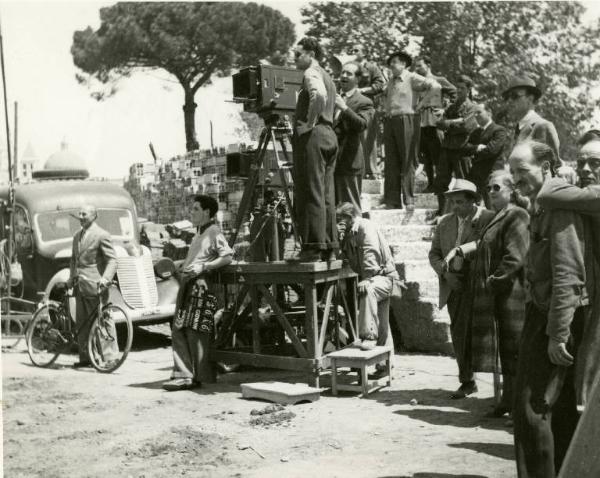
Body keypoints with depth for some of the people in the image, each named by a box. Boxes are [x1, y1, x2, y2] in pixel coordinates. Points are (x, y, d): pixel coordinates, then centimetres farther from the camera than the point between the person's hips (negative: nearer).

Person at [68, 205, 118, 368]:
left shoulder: (101, 235, -7)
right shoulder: (77, 235, 17)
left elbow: (112, 260, -12)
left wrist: (105, 278, -24)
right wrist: (71, 278, 15)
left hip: (95, 285, -8)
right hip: (79, 286, 8)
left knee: (103, 321, -6)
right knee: (82, 323, 10)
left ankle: (109, 357, -2)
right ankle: (85, 357, 18)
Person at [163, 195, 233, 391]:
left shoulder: (214, 232, -5)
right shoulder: (198, 234, 24)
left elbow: (227, 257, -15)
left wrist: (202, 267, -19)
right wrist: (183, 268, 17)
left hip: (200, 284, -9)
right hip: (187, 284, 9)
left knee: (195, 331, -7)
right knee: (178, 330, 3)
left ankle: (199, 376, 2)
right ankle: (183, 375, 5)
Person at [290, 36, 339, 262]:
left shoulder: (312, 73, -6)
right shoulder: (327, 77, 24)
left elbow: (319, 95, -26)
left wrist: (309, 122, -18)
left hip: (312, 135, -9)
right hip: (329, 135, 9)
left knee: (311, 194, -9)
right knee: (326, 195, 8)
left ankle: (313, 248, -11)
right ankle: (329, 247, 9)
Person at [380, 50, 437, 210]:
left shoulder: (412, 78, 0)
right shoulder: (390, 81, 19)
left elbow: (430, 83, -11)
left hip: (406, 120, -6)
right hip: (389, 122, 6)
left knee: (407, 161, -4)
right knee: (391, 162, 4)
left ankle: (409, 200, -1)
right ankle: (392, 201, 6)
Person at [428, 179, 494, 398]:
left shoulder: (489, 219, -5)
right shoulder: (444, 222, 12)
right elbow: (434, 253, 13)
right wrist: (445, 272, -5)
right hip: (453, 285, 6)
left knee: (464, 332, -10)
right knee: (458, 334, 10)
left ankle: (466, 381, 6)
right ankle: (468, 381, 22)